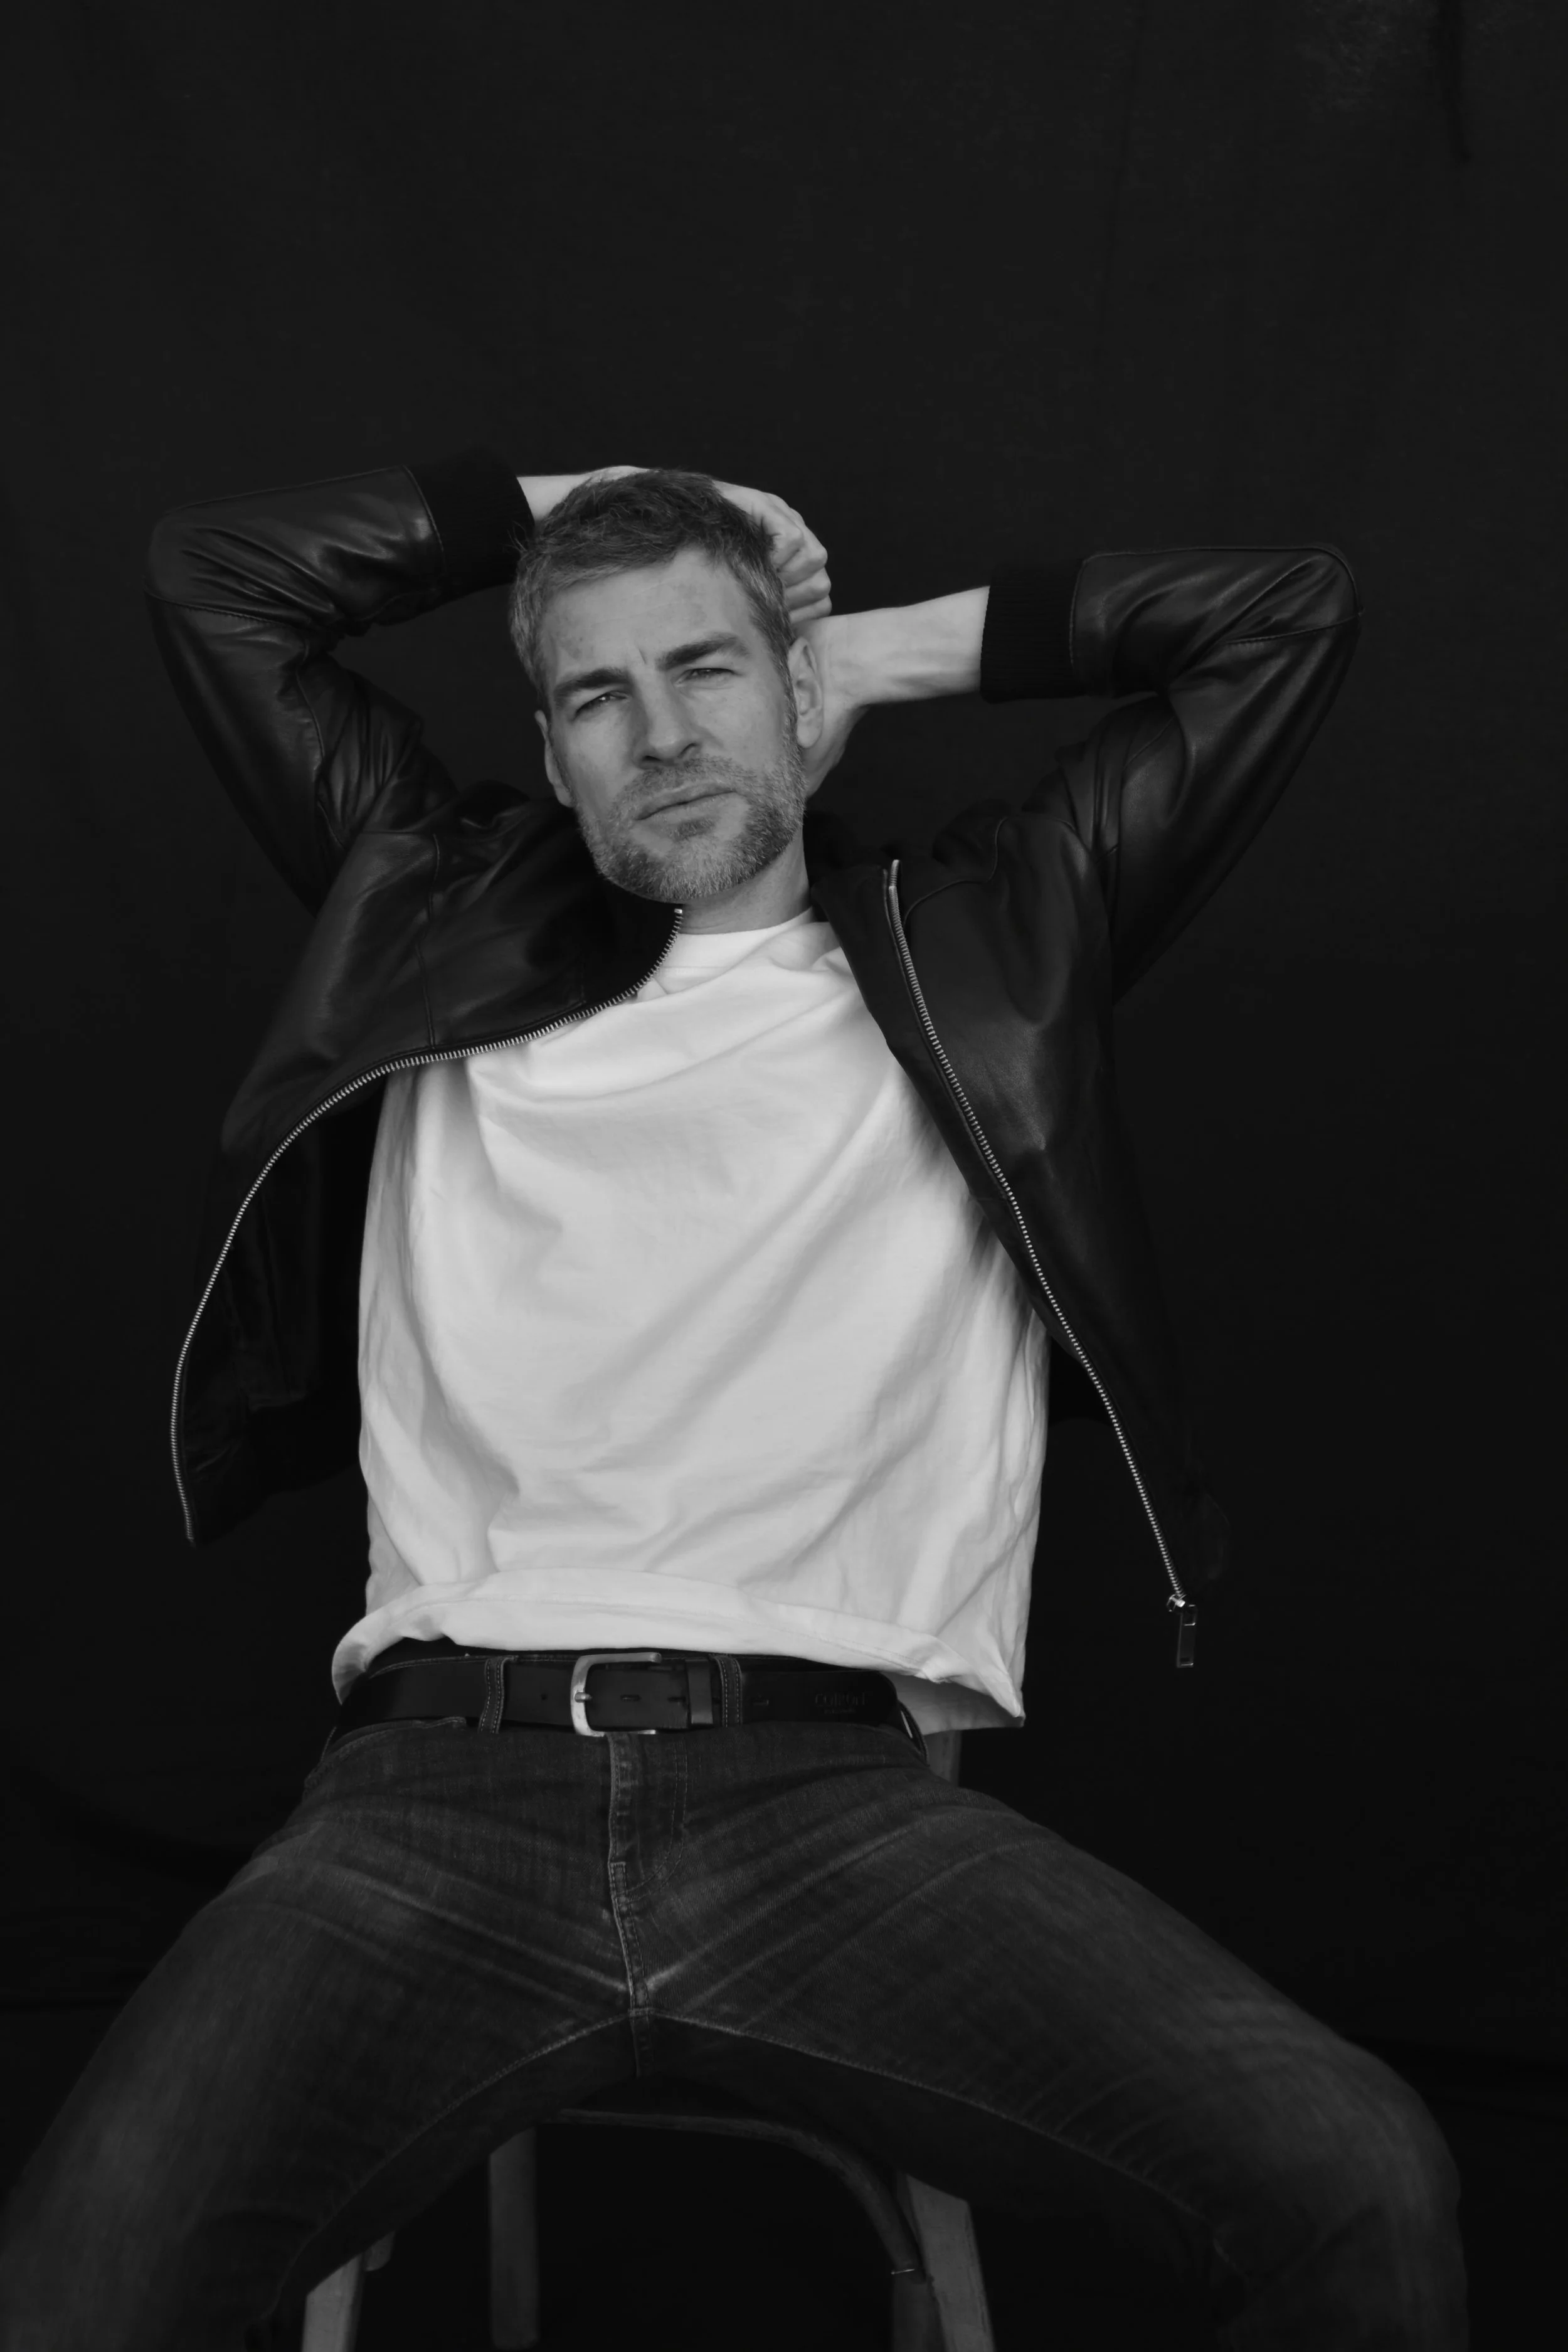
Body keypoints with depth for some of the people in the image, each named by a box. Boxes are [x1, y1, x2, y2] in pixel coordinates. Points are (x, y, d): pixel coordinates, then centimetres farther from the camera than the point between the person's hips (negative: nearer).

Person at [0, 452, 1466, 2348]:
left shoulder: (985, 946, 20)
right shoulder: (439, 925, 24)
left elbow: (1294, 610, 22)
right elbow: (211, 576, 29)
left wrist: (893, 650, 25)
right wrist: (564, 502, 29)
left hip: (840, 1785, 0)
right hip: (446, 1780, 1)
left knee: (1360, 2183, -24)